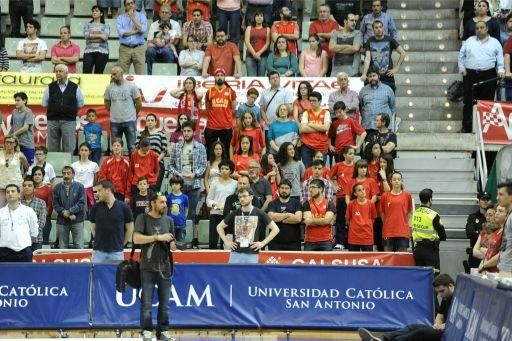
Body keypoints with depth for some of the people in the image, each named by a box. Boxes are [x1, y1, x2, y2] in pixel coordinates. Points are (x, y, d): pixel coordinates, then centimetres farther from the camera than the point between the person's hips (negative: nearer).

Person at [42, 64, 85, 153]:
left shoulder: (75, 87, 4)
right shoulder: (50, 87, 7)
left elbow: (80, 104, 11)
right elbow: (44, 104, 11)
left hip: (69, 121, -1)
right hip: (53, 121, 1)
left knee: (68, 148, -1)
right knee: (52, 149, 4)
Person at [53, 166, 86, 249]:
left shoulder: (79, 186, -2)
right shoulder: (57, 187, 4)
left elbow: (81, 203, -8)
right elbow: (55, 204, 1)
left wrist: (69, 212, -16)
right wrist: (63, 212, -15)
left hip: (77, 221, -2)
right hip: (62, 221, 2)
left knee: (79, 246, -4)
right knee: (62, 247, 7)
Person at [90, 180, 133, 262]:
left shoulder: (123, 207, -2)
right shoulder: (96, 208, 3)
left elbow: (130, 229, 6)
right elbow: (93, 228, 14)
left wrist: (121, 244, 8)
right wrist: (98, 240, 12)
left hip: (117, 252, -1)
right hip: (99, 251, 1)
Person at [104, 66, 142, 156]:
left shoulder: (131, 86, -5)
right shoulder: (109, 87, 3)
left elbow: (139, 104, 1)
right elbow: (107, 105, 14)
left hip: (129, 121, -3)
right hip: (115, 122, 3)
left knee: (132, 147, 1)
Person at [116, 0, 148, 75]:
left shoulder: (141, 16, 8)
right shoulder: (120, 18, 9)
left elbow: (143, 29, -10)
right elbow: (121, 32, -8)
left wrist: (132, 17, -7)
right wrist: (137, 30, -6)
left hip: (139, 48, 0)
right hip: (125, 49, 0)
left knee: (140, 75, -4)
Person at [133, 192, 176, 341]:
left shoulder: (168, 220, 12)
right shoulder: (143, 218, -2)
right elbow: (136, 238, -14)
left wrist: (174, 245, -5)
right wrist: (158, 237, -18)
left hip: (165, 267, 4)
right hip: (148, 267, -4)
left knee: (164, 303, 7)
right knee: (146, 302, -2)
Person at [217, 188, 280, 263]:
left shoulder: (259, 214, -1)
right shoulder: (235, 214, 5)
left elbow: (275, 229, 2)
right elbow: (219, 227, 17)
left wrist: (263, 243, -4)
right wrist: (226, 241, 5)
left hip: (252, 254, -2)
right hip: (236, 253, 2)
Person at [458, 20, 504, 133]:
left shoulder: (495, 42, 11)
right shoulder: (469, 41, 14)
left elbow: (500, 58, 7)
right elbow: (461, 55, 15)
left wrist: (501, 70, -7)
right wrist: (462, 68, 4)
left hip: (488, 76, -1)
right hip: (470, 75, 1)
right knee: (468, 102, -2)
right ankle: (466, 127, 2)